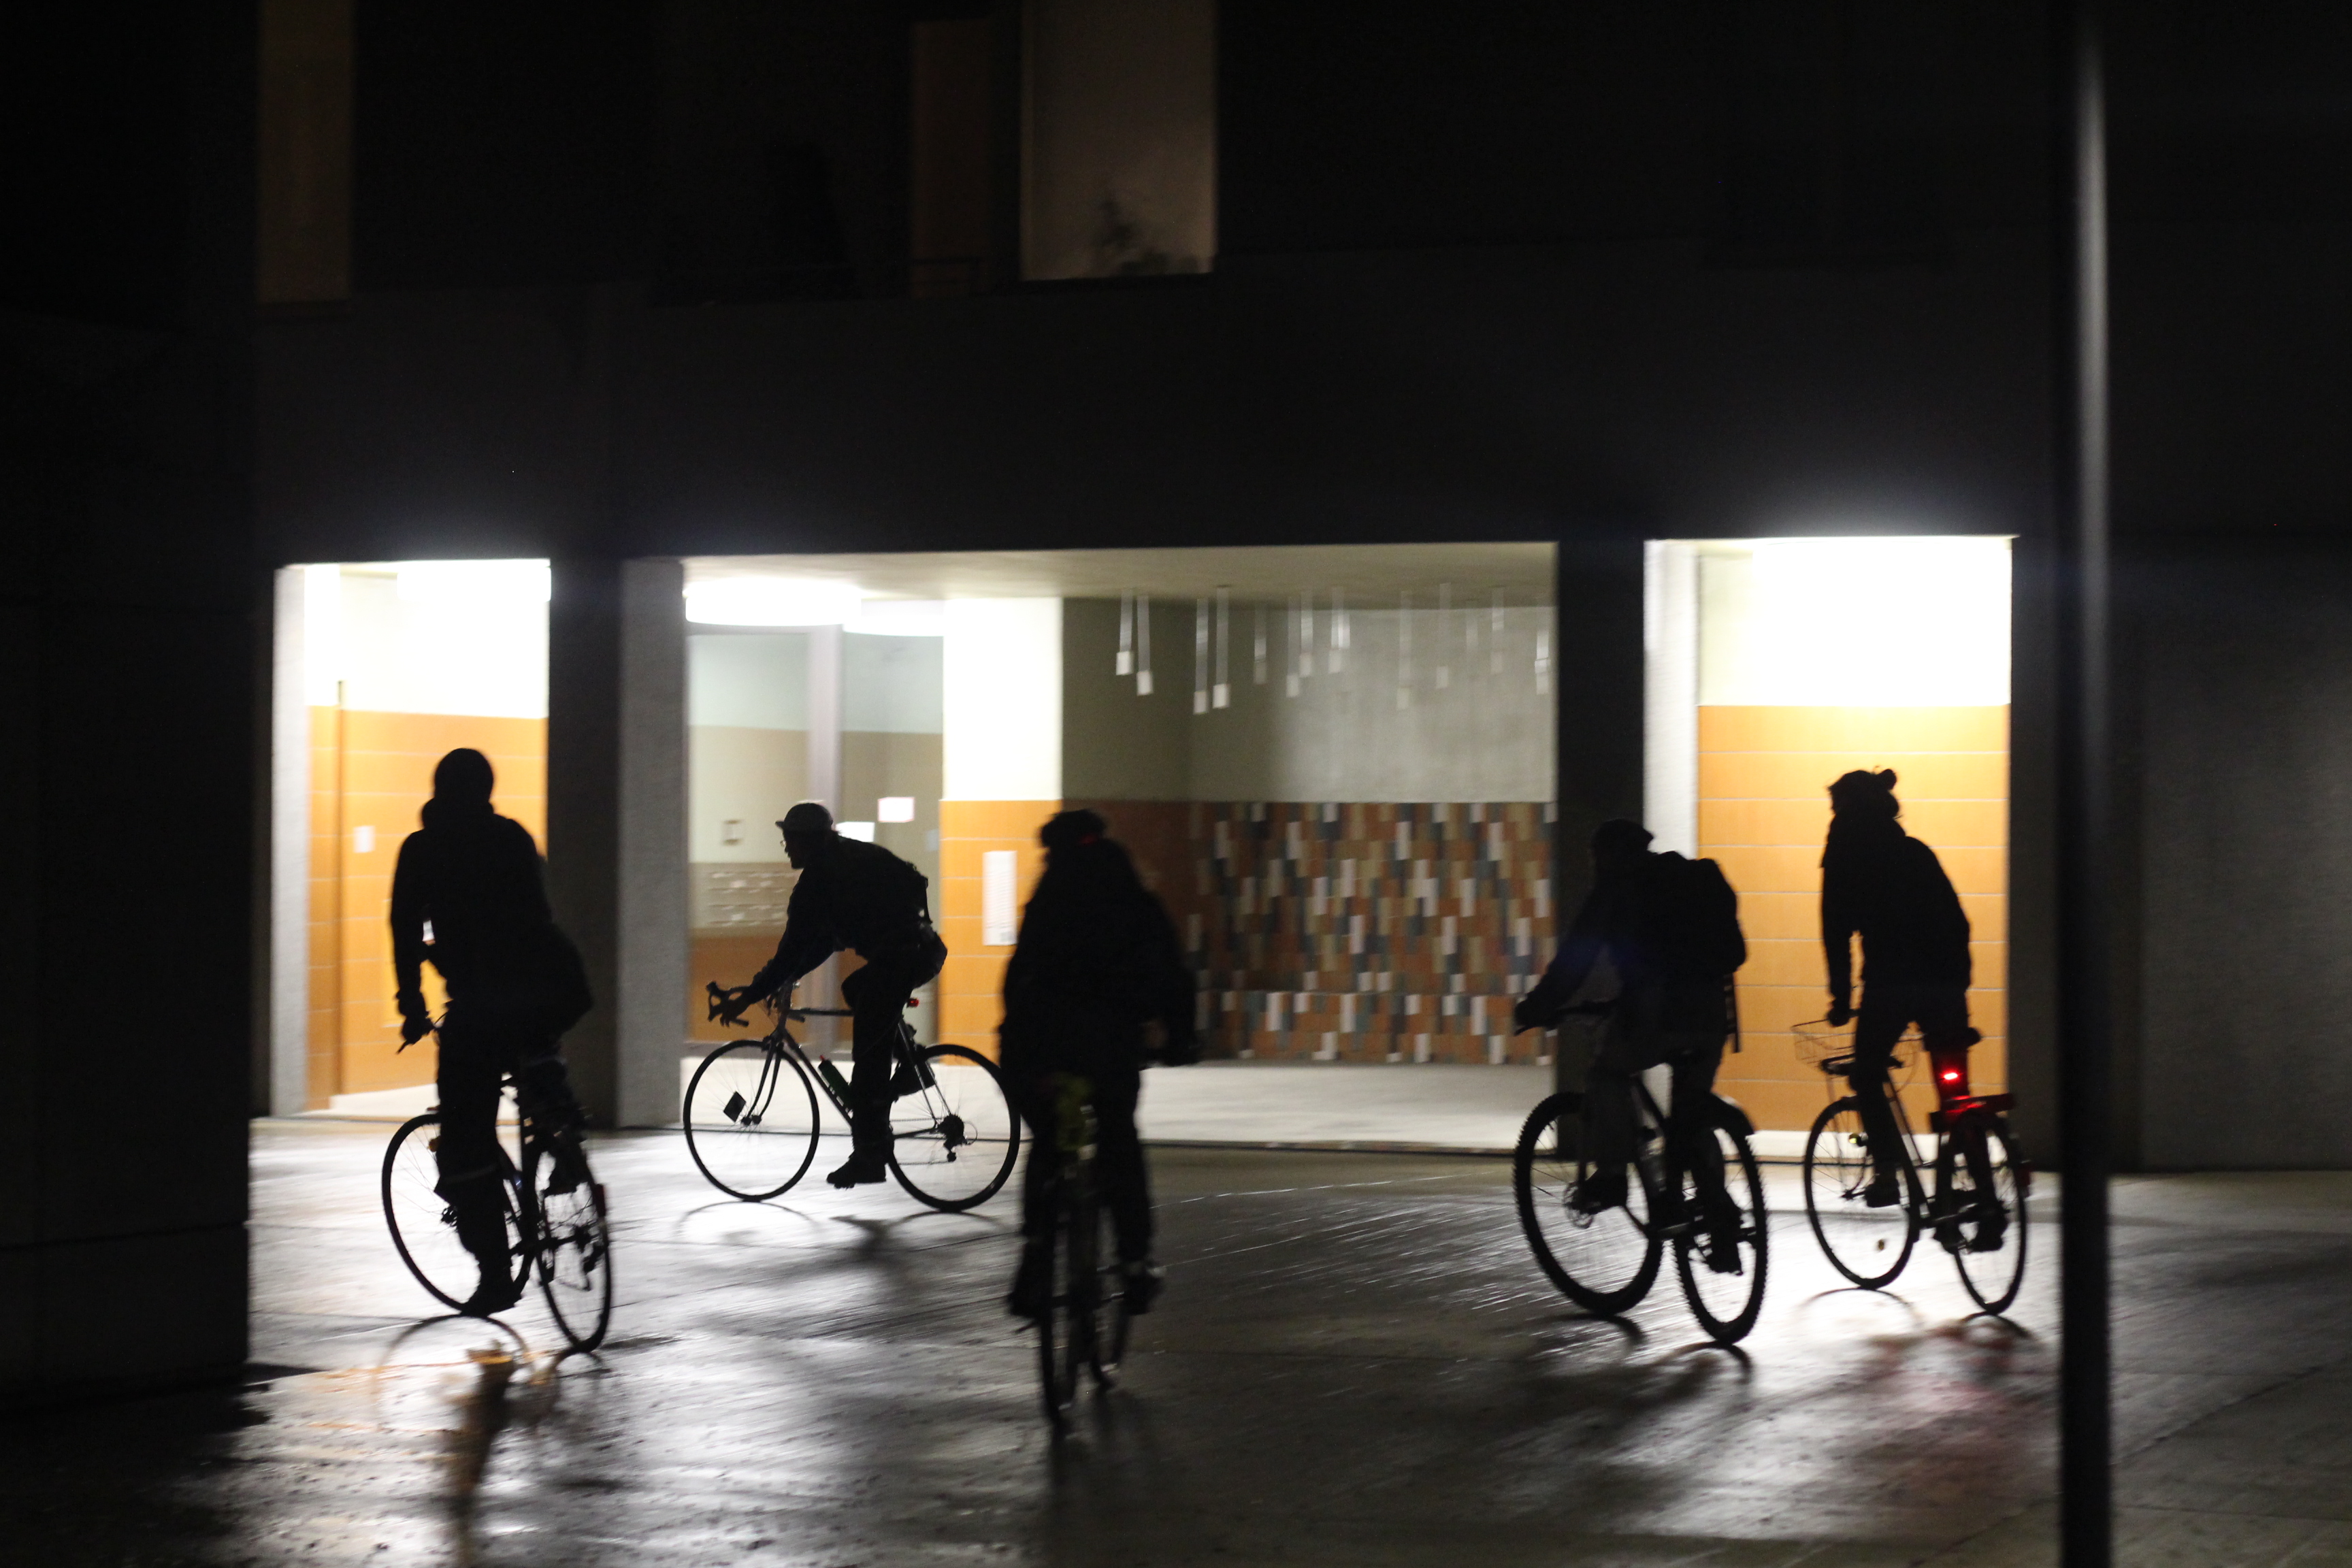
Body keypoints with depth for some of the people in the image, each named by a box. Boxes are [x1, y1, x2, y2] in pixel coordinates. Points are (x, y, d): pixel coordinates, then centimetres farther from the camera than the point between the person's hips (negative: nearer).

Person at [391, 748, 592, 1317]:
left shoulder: (422, 849, 8)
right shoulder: (513, 837, 18)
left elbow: (407, 931, 5)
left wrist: (412, 1007, 11)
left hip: (482, 1003, -4)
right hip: (559, 990, 4)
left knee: (466, 1142, 4)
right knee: (534, 1052, 41)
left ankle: (496, 1272, 0)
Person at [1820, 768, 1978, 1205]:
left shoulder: (1846, 856, 5)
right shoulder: (1917, 852, 19)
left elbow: (1837, 932, 1)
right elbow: (1956, 920, 17)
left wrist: (1841, 1000, 5)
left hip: (1888, 984, -4)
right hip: (1944, 984, 4)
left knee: (1867, 1079, 11)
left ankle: (1887, 1170, -4)